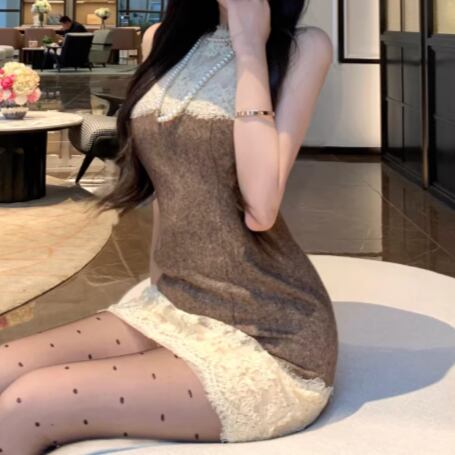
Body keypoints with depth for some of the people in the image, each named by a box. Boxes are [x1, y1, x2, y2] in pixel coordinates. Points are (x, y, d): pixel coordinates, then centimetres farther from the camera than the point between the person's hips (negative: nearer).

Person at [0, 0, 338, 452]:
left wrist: (249, 45, -16)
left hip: (266, 337, -6)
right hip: (169, 304, 6)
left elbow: (260, 207, -21)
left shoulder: (303, 48, -7)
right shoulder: (163, 40, 9)